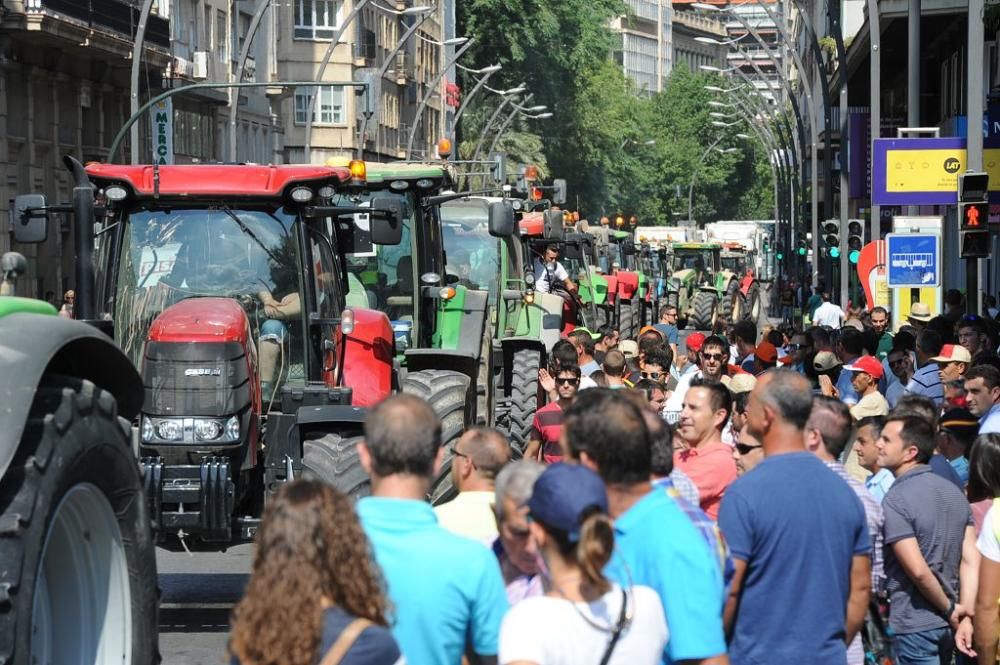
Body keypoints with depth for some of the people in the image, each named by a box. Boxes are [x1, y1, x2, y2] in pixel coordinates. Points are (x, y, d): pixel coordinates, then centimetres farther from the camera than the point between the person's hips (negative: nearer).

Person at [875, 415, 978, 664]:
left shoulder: (895, 500, -17)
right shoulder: (954, 491, 6)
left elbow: (918, 570, -22)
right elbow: (971, 560, 1)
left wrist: (949, 608, -9)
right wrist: (966, 615, -3)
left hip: (913, 627, -7)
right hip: (948, 625, 7)